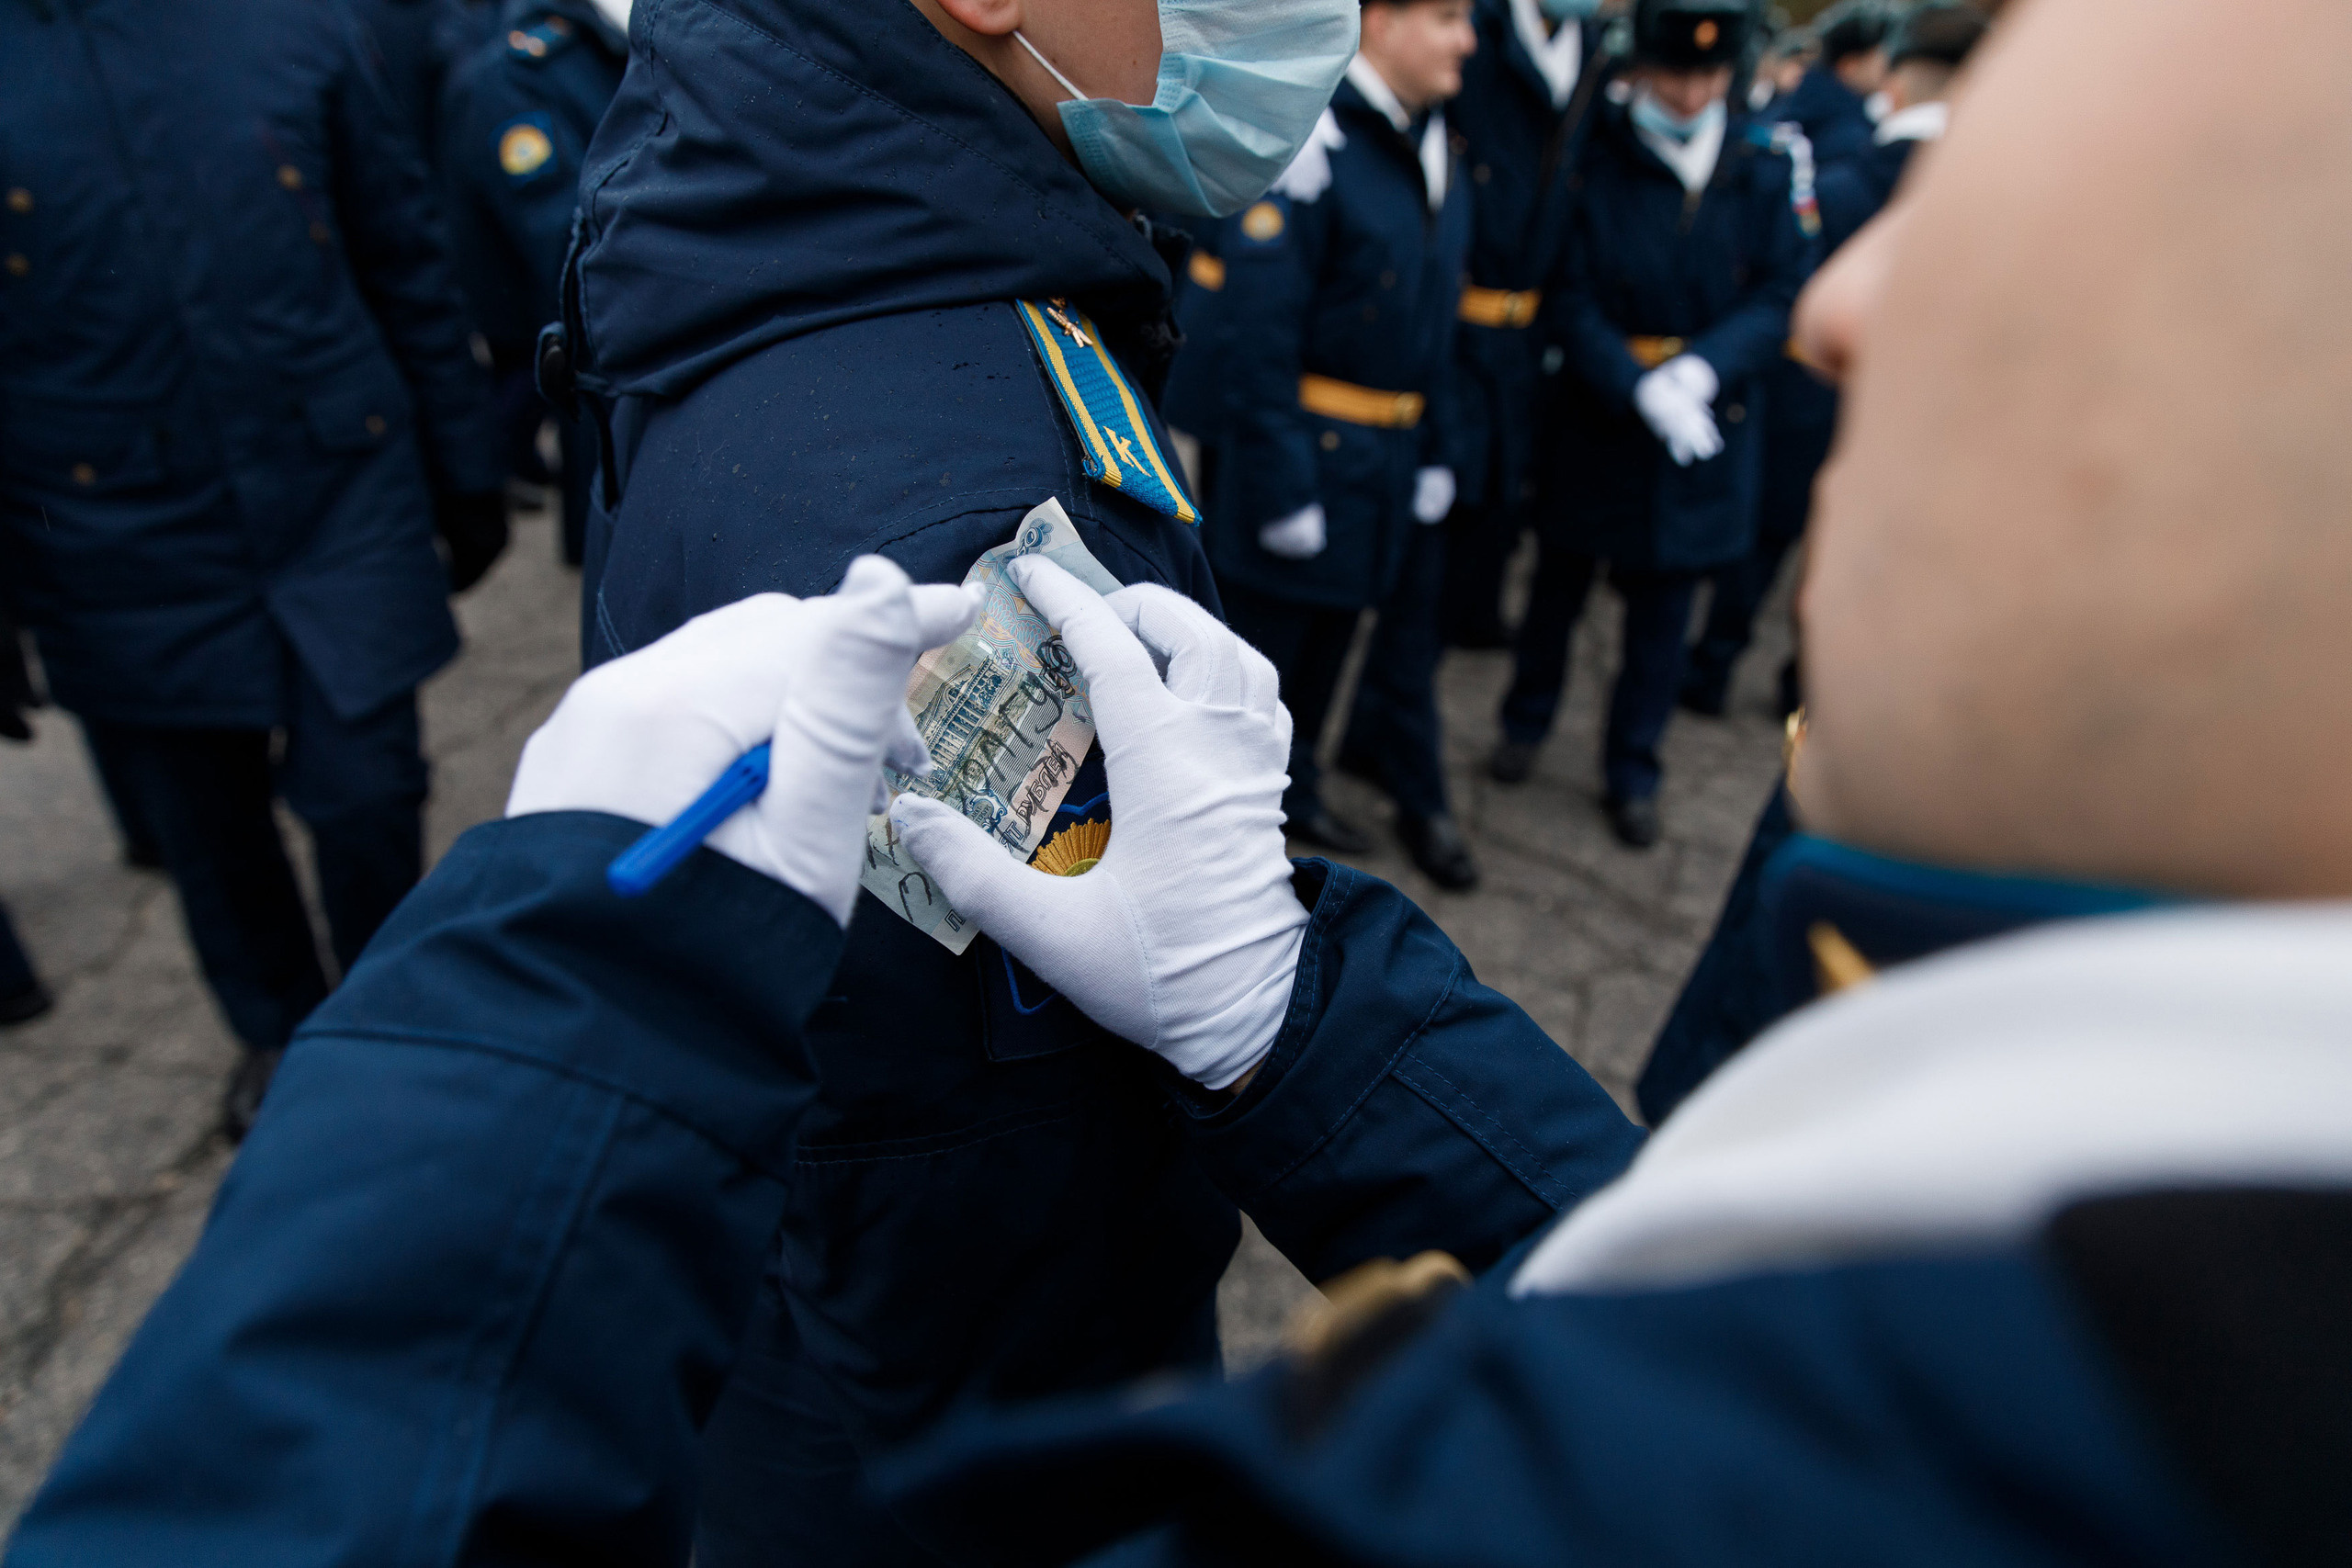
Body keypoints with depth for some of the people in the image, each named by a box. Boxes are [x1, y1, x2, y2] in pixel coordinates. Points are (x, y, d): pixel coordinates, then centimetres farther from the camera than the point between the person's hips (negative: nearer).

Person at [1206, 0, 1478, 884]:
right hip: (1311, 447, -8)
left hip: (1394, 458, 8)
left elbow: (1434, 321, 13)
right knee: (1264, 639, 6)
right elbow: (1261, 333, -21)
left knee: (1331, 630, 20)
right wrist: (1281, 485, -21)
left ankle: (1291, 789, 39)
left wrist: (1435, 451, 9)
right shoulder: (1310, 143, -18)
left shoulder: (1434, 147, 8)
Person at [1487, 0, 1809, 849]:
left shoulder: (1762, 174, -1)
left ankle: (1633, 772, 24)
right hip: (1597, 419, -1)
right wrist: (1642, 388, -23)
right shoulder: (1595, 165, -9)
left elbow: (1781, 296, -2)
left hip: (1706, 429, 2)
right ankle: (1527, 723, 38)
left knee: (1663, 608, 9)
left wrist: (1704, 367, -20)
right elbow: (1573, 302, -11)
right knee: (1560, 585, 15)